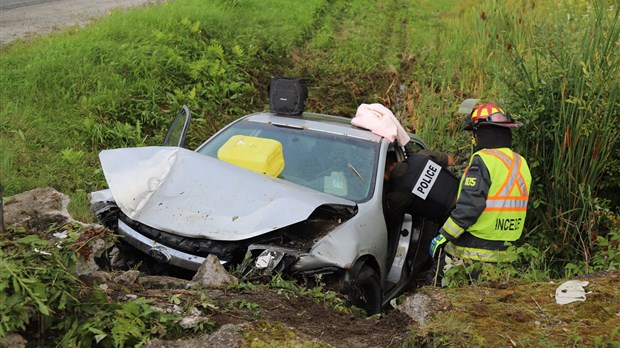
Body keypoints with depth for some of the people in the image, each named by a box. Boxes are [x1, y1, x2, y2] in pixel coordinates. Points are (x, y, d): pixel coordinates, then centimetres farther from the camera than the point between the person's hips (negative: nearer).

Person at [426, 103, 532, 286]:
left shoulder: (483, 160, -15)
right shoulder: (521, 163, 11)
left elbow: (469, 205, -21)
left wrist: (442, 237, -15)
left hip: (471, 251, -8)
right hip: (503, 252, 8)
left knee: (436, 286, 0)